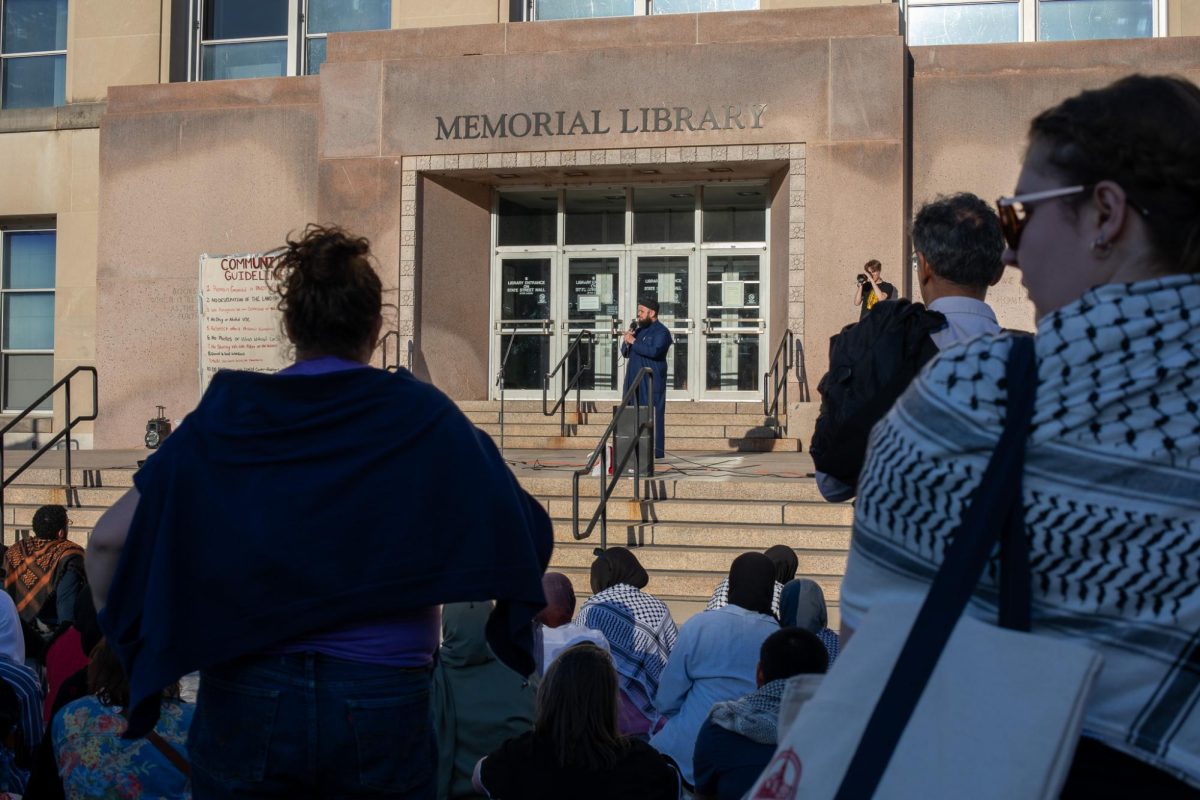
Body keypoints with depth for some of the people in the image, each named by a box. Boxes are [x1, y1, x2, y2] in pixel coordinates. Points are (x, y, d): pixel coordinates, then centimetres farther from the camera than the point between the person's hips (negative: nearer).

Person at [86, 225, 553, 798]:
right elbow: (526, 535, -6)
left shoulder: (226, 417, 1)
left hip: (247, 697, 1)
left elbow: (109, 540, 0)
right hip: (382, 702, -1)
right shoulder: (421, 418, -4)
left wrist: (126, 643, 12)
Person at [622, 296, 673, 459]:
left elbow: (654, 351, -23)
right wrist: (626, 341, 0)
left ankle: (656, 450, -7)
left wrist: (633, 342, -17)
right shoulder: (639, 330, 20)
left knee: (652, 414, -8)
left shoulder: (661, 332, -6)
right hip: (634, 380, 8)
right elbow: (625, 353, 21)